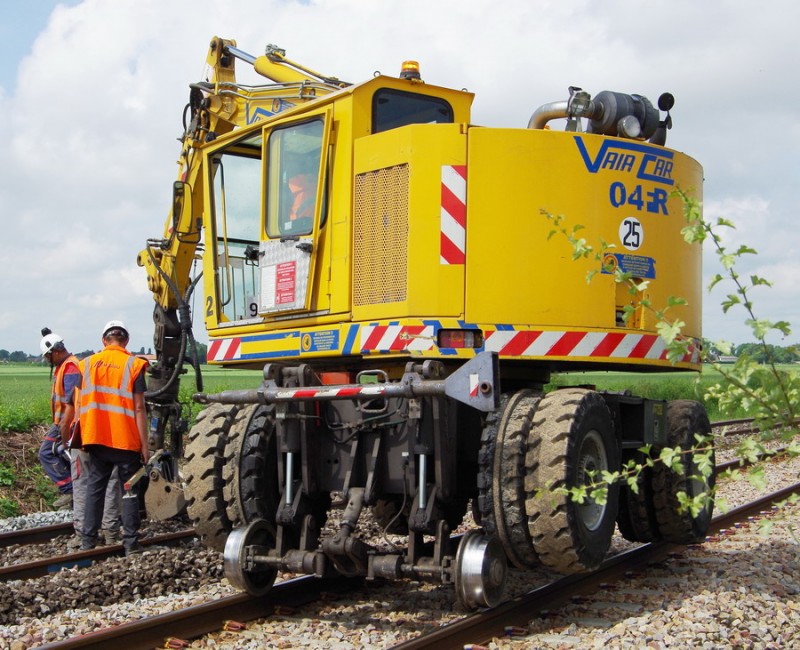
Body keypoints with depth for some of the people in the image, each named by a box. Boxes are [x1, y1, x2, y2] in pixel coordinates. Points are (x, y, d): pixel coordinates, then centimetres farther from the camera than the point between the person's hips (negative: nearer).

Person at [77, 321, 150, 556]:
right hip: (126, 440, -3)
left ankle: (88, 540, 13)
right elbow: (139, 408, -8)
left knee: (95, 487, 12)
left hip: (96, 438, 3)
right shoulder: (133, 365, -5)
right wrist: (145, 444, -5)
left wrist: (83, 436, 16)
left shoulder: (87, 364, 6)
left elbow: (79, 404, 7)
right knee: (130, 490, 5)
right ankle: (130, 542, 5)